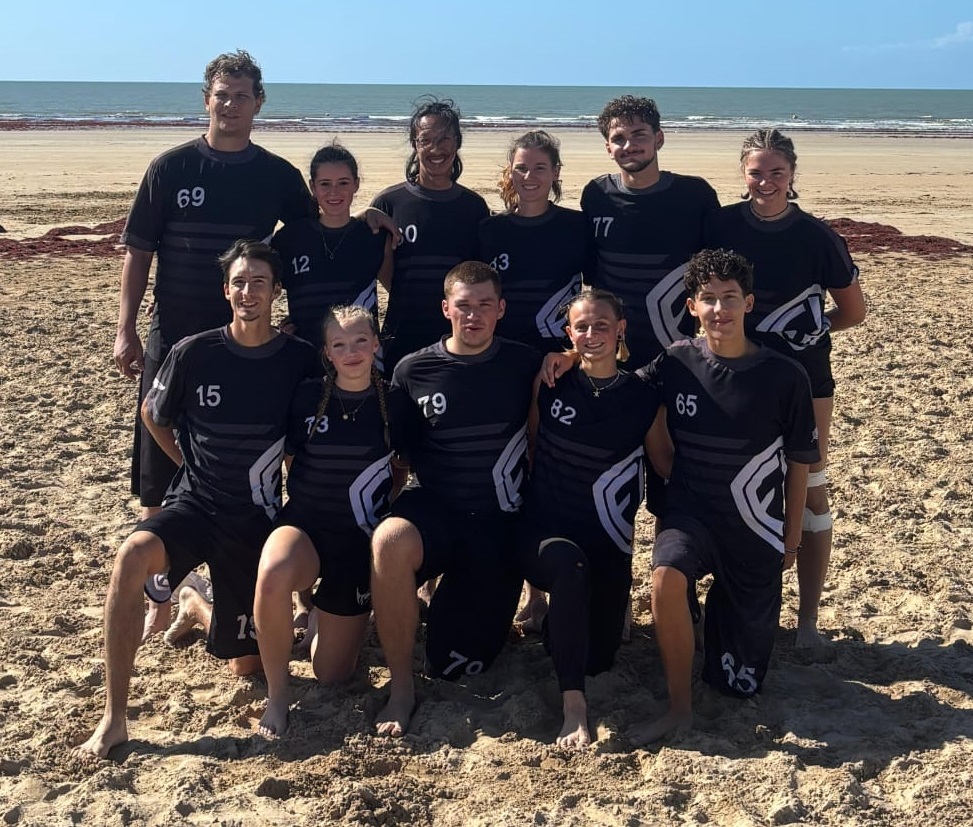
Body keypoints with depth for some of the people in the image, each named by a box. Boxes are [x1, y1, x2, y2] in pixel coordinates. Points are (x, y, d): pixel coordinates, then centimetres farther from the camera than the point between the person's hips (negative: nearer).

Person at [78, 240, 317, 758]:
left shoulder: (300, 361, -7)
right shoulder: (194, 353, -8)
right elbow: (153, 414, 11)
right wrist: (196, 466, 8)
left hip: (256, 518, 1)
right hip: (194, 503, -1)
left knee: (246, 665, 6)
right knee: (134, 554, -36)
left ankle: (196, 603, 40)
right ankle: (114, 718, -23)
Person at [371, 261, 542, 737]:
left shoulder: (525, 365, 2)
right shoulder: (414, 371, 2)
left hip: (498, 521, 0)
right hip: (433, 505, 0)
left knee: (453, 666, -1)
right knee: (389, 541, -38)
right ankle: (401, 688, -19)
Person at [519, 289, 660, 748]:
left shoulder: (643, 397, -5)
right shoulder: (550, 382, -5)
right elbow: (531, 448, 7)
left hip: (608, 545, 2)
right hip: (544, 532, -2)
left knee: (599, 656, 2)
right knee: (570, 566, -38)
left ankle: (564, 616, 38)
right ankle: (573, 708, -29)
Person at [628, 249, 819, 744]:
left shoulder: (785, 377, -11)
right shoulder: (675, 363, -7)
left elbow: (798, 464, 1)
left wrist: (791, 537, 6)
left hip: (755, 528, 0)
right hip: (690, 511, 0)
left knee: (740, 683, 4)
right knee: (666, 577, -36)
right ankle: (679, 708, -15)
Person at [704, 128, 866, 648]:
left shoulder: (816, 237, -7)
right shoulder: (722, 226, -4)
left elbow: (853, 311, 3)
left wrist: (808, 331, 1)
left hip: (803, 377, -1)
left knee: (809, 490, 3)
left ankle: (808, 616, 13)